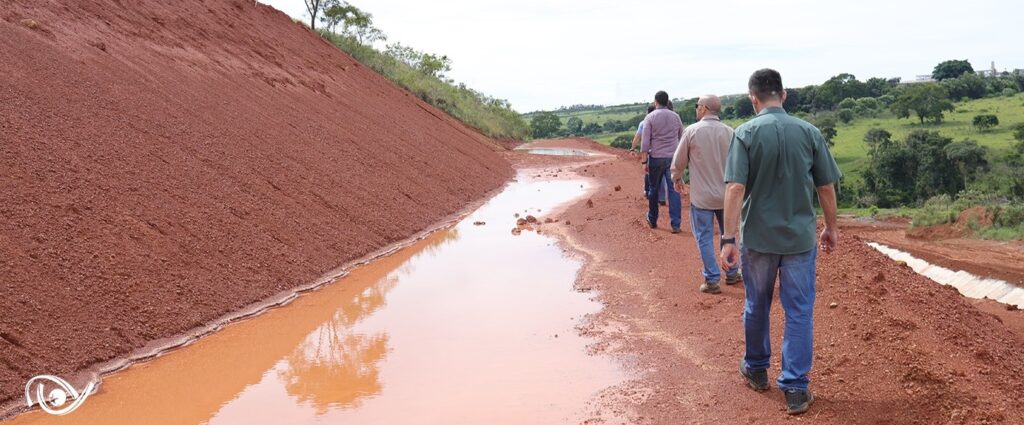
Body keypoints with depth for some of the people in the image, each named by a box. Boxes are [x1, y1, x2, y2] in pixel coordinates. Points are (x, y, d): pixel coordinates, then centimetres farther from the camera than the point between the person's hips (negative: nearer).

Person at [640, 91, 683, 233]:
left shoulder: (650, 117, -5)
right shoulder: (675, 116, 4)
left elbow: (645, 141, -9)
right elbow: (681, 137, 16)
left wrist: (645, 161, -5)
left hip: (656, 158, -2)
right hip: (673, 157, 2)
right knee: (673, 190, 1)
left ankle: (652, 220, 27)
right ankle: (675, 224, -3)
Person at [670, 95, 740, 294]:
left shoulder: (692, 131, -11)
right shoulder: (729, 132, -3)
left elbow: (679, 161, -3)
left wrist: (677, 179, 16)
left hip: (702, 195, -3)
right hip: (726, 194, 4)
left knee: (704, 238, 6)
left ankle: (712, 279, 6)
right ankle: (732, 274, 29)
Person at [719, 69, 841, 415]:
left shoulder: (746, 133, -9)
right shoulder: (809, 132, -3)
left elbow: (735, 187, -16)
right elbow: (826, 187, 1)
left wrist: (729, 238, -15)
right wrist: (831, 228, 15)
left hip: (758, 238, 0)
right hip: (801, 237, 1)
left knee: (756, 306, 17)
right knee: (799, 312, 7)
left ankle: (756, 369, 35)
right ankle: (795, 389, 9)